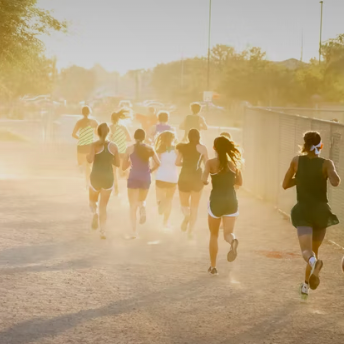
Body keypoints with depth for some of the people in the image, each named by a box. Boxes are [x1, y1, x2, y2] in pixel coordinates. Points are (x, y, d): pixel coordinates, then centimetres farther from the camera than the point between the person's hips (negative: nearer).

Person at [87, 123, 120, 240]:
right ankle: (103, 231, 0)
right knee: (103, 206, 10)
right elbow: (117, 163, 6)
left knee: (93, 200, 22)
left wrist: (87, 157, 2)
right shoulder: (113, 146, 2)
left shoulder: (95, 145, -7)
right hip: (108, 178, 2)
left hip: (95, 177, -2)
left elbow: (90, 160, -20)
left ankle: (95, 213, -10)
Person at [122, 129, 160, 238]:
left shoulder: (130, 149, 1)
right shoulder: (149, 149, 5)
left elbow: (123, 167, 3)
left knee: (133, 205, 2)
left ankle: (134, 231, -9)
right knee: (141, 200, 26)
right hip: (146, 178, 2)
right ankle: (143, 209, -8)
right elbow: (158, 163, -3)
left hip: (133, 178, -2)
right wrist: (150, 170, 13)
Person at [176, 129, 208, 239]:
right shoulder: (202, 148, -4)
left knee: (184, 204, 15)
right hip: (197, 177, -1)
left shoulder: (183, 147, 0)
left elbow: (177, 162, -2)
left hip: (184, 177, 1)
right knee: (194, 206, 11)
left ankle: (186, 215, -19)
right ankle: (190, 231, 7)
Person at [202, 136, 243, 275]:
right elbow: (239, 182, 9)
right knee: (228, 232, 0)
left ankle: (213, 266, 19)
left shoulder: (211, 163, -8)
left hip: (216, 200, -1)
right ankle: (232, 240, -37)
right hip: (231, 201, 2)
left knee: (214, 235, 15)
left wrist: (206, 182, 3)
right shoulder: (234, 163, 2)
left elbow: (204, 179, -20)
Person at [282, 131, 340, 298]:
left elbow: (285, 185, 7)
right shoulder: (326, 163, -6)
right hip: (321, 211, 1)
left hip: (302, 211, -1)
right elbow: (335, 182, -23)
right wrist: (333, 171, -2)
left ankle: (314, 262, -50)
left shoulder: (297, 161, 0)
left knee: (307, 251, -15)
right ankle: (306, 286, 29)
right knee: (315, 249, 22)